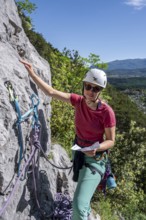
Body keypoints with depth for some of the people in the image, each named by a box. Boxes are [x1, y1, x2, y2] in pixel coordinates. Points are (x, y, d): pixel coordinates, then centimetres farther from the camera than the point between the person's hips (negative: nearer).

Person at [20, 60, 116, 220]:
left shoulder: (107, 112, -26)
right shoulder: (79, 101, -14)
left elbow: (111, 141, -16)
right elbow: (51, 92, -13)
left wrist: (96, 148, -35)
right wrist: (32, 74, -17)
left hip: (95, 158, -6)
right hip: (78, 151, 6)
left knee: (79, 205, -14)